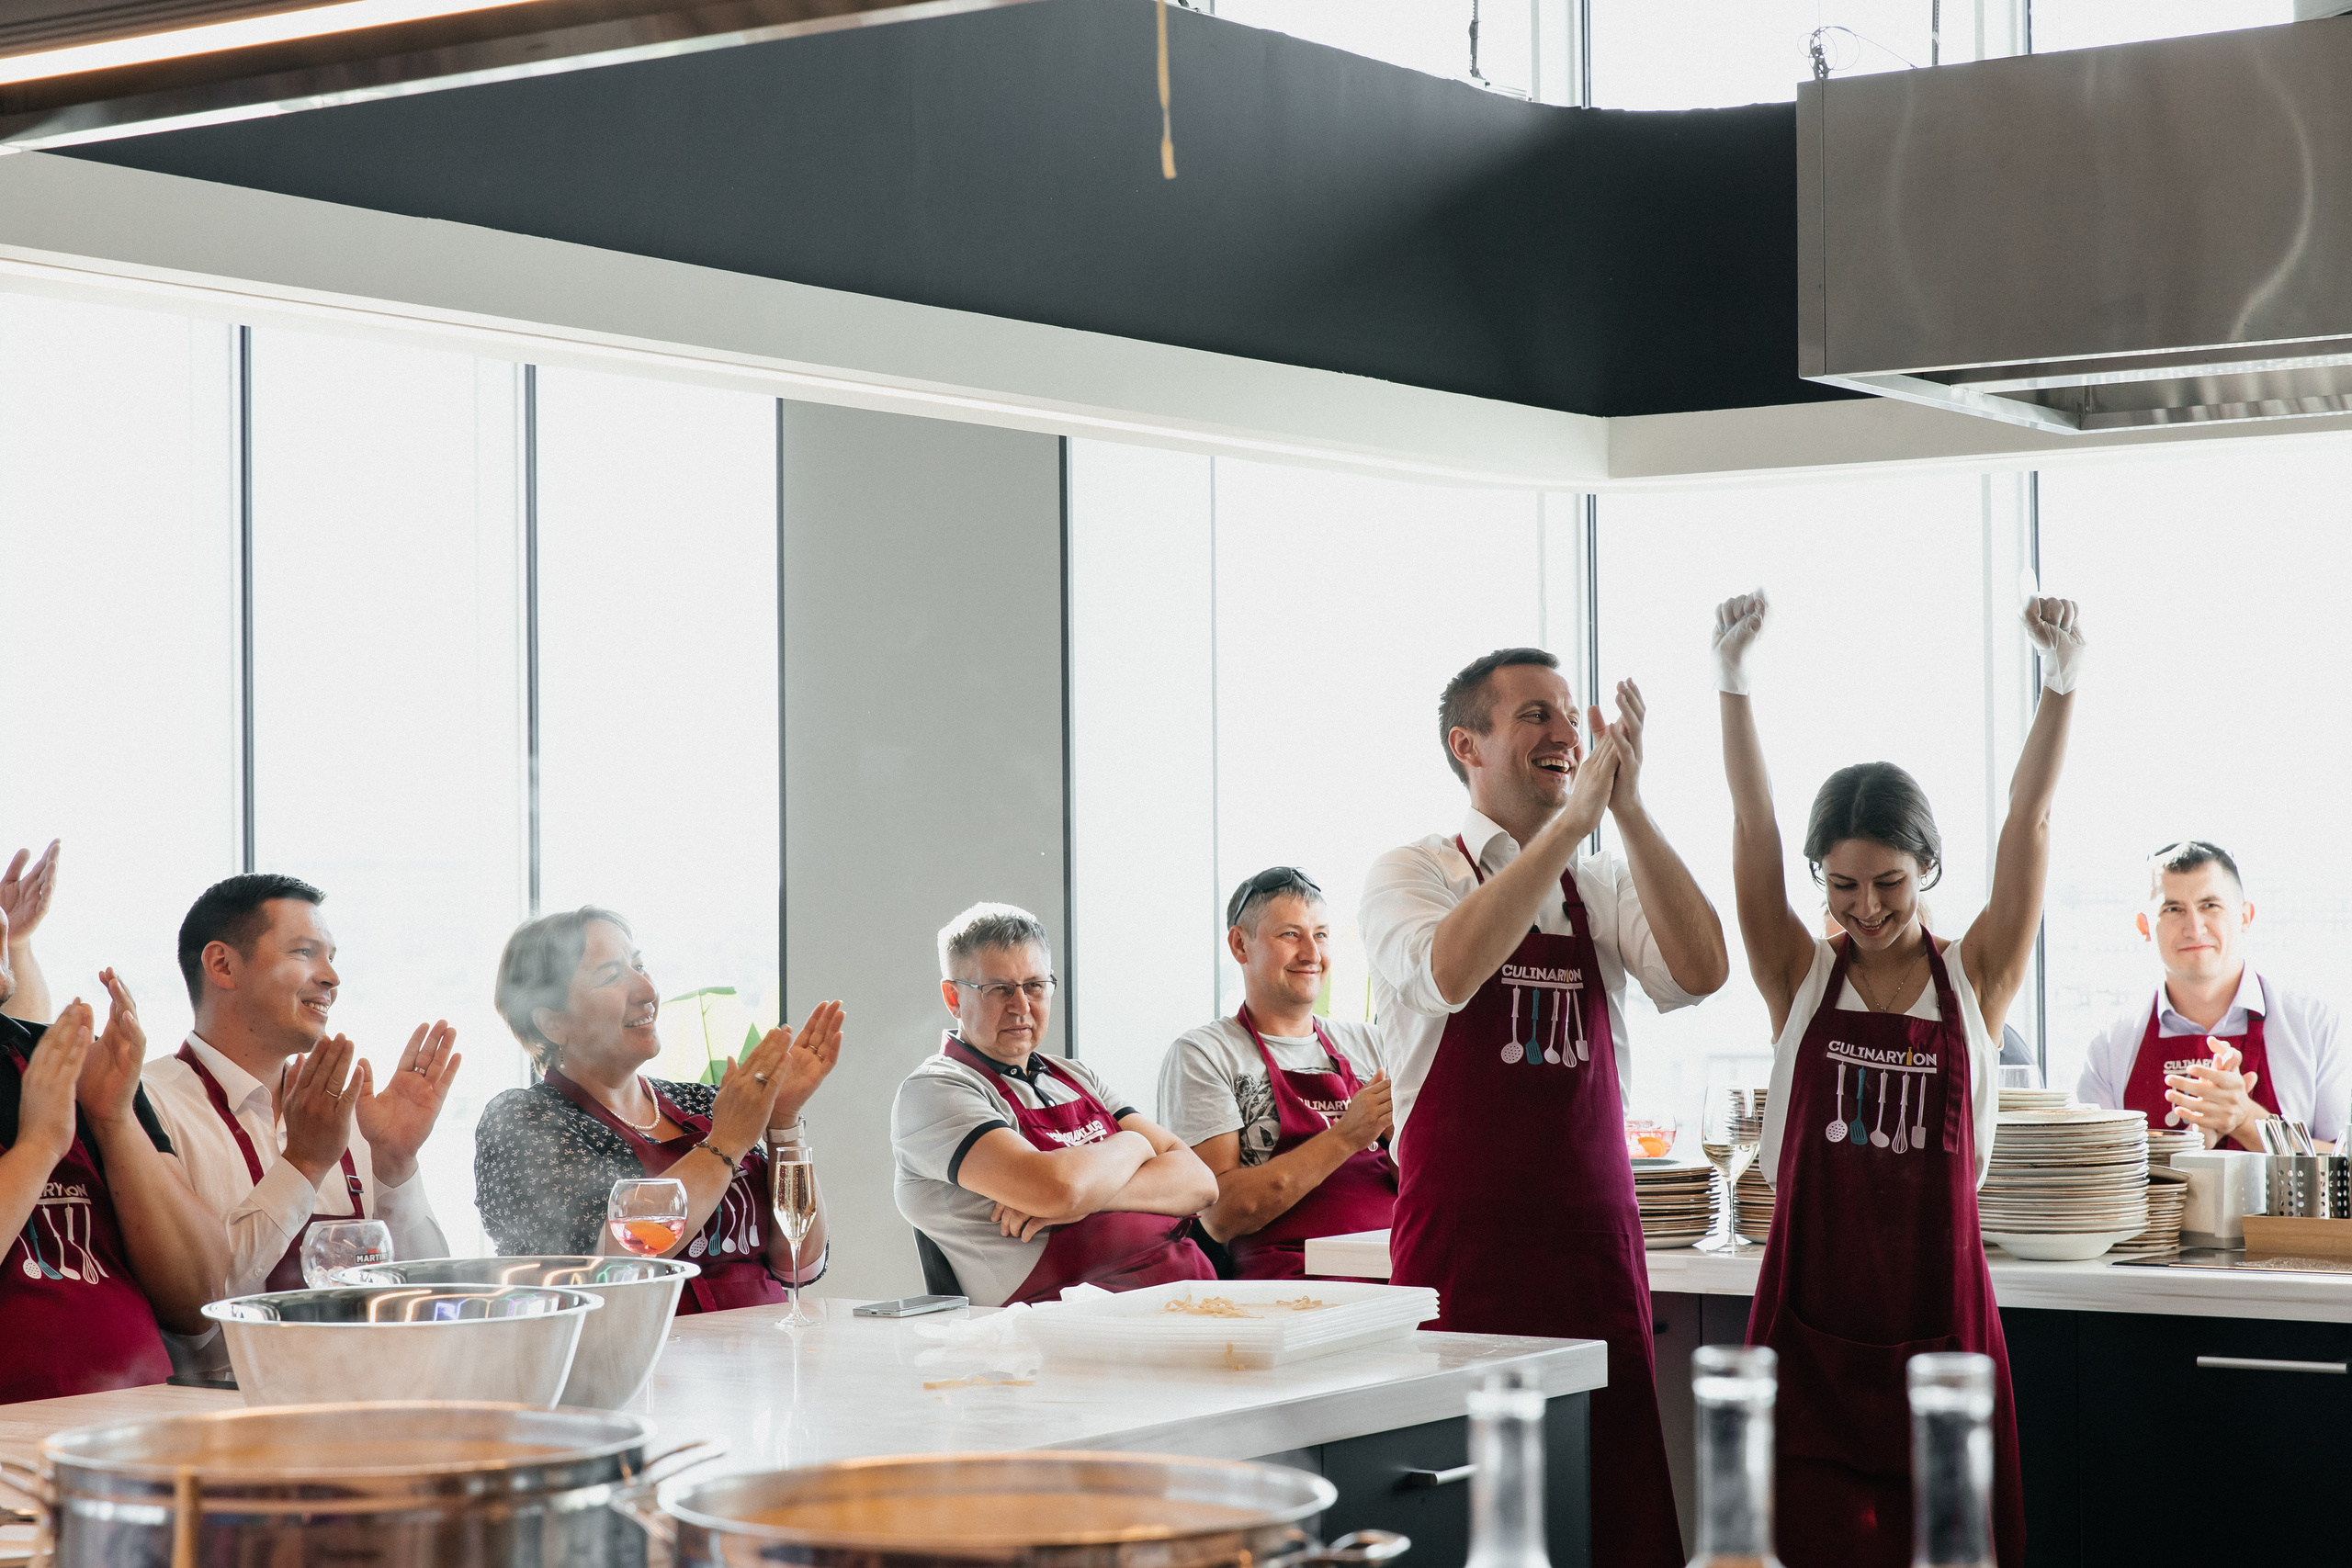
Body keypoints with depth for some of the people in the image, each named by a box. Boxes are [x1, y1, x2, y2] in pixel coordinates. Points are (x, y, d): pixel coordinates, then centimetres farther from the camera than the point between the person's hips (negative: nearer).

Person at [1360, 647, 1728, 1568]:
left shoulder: (1606, 890, 12)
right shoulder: (1408, 877, 1)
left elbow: (1699, 970, -7)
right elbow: (1450, 972, -21)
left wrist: (1629, 808, -14)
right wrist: (1578, 815, -22)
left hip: (1596, 1244, 4)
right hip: (1461, 1250, -3)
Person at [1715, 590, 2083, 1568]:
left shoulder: (1975, 979, 5)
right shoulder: (1800, 979, 4)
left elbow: (2028, 820, -4)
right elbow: (1752, 825, -5)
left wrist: (2062, 681, -15)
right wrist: (1732, 679, -15)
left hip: (1938, 1320, 1)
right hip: (1811, 1324, 0)